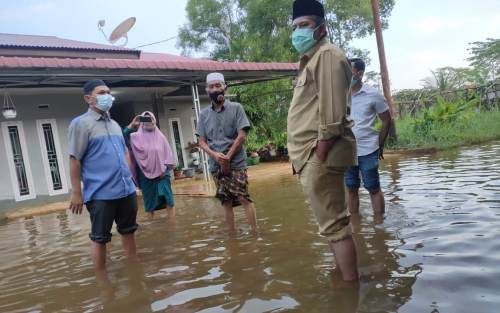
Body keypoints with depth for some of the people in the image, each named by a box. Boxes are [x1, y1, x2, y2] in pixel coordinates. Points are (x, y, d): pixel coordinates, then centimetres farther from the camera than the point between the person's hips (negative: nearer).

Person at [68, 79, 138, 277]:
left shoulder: (114, 124, 15)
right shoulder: (81, 123, -6)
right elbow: (75, 160, -9)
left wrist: (130, 178, 16)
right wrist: (76, 193, -12)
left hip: (126, 190, 7)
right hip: (100, 194, -7)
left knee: (128, 232, 16)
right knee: (100, 238, 4)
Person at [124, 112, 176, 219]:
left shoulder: (160, 136, 6)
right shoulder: (137, 137, 3)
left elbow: (168, 153, 5)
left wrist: (165, 168, -5)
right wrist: (132, 125, -14)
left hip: (161, 173, 0)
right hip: (145, 174, 0)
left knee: (167, 197, -3)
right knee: (149, 199, 7)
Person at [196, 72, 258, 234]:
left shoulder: (236, 108, 0)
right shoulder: (204, 114, 8)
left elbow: (241, 136, -6)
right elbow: (201, 141, 5)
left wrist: (227, 157, -12)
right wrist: (215, 155, -14)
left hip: (236, 162, -3)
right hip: (215, 165, 3)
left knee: (243, 198, -7)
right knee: (226, 201, 7)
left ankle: (255, 232, 0)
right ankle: (232, 234, 15)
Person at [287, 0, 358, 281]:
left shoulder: (327, 54, -7)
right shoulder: (312, 59, 25)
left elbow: (332, 108, -19)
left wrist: (320, 151, -22)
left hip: (319, 154, -11)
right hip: (312, 154, 11)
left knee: (334, 224, -7)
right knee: (333, 221, 17)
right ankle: (344, 275, 30)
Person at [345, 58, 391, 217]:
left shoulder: (373, 95, -4)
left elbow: (386, 121, 3)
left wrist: (380, 145, 4)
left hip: (367, 151, -3)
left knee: (374, 188, 5)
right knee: (351, 188, 12)